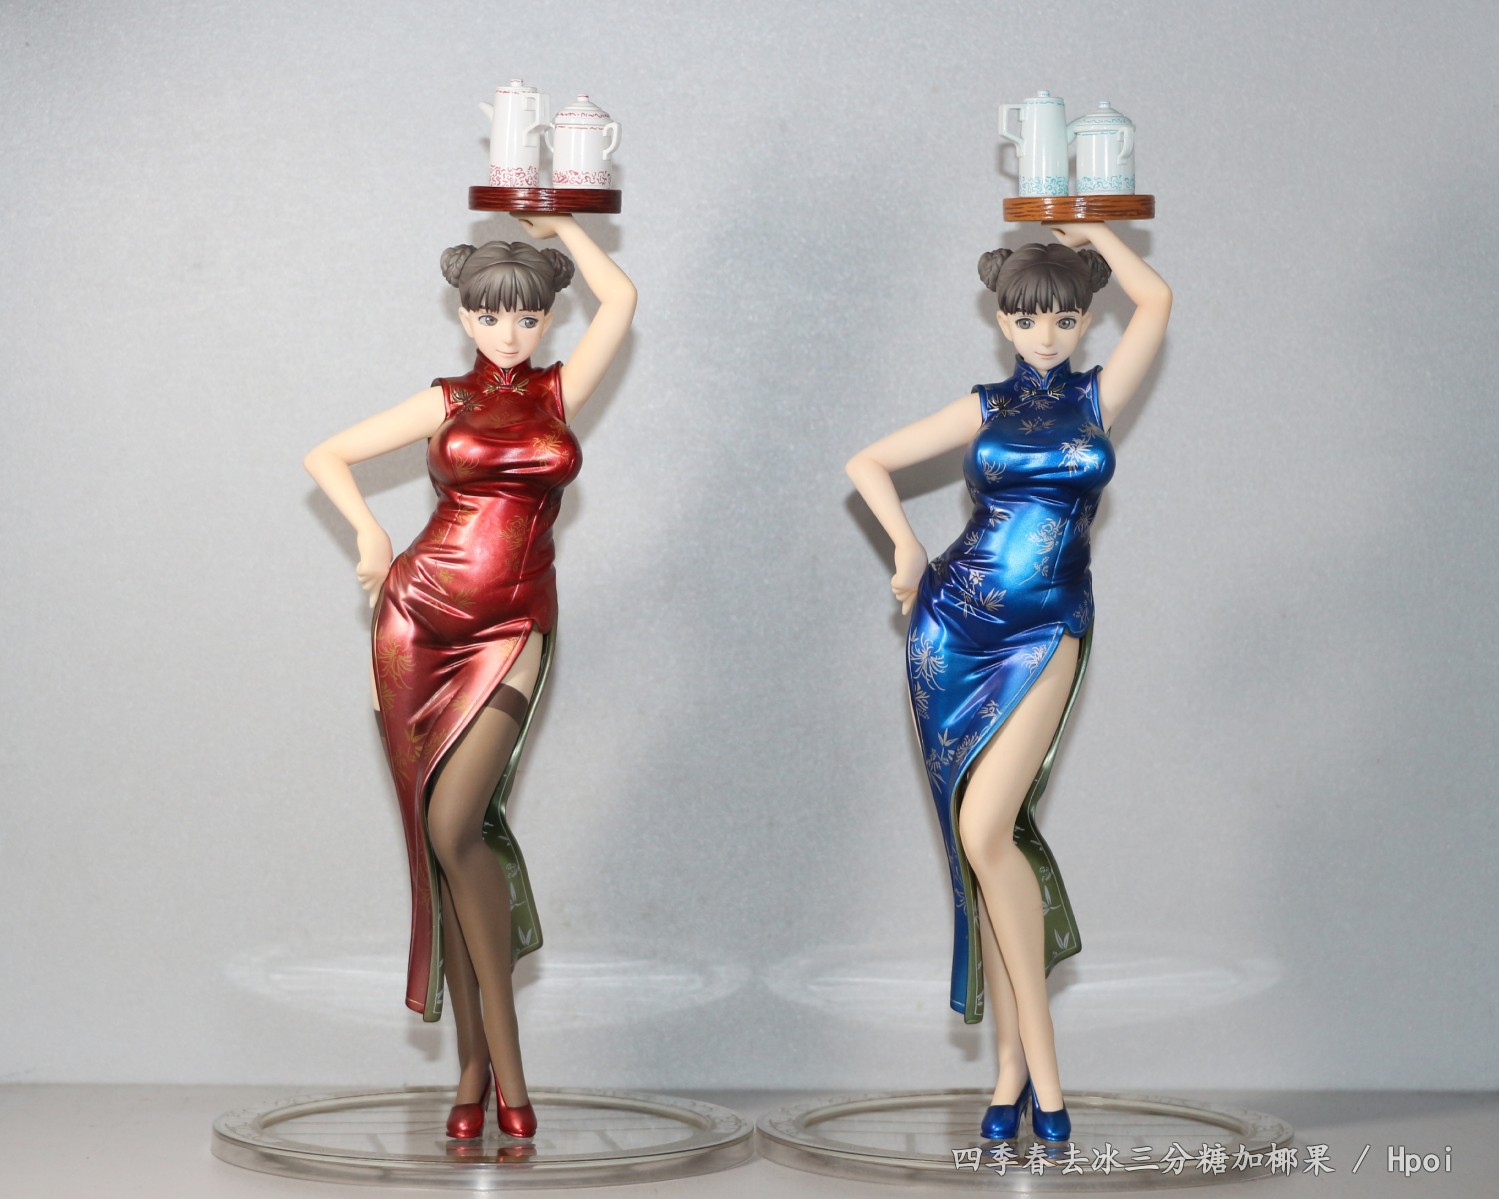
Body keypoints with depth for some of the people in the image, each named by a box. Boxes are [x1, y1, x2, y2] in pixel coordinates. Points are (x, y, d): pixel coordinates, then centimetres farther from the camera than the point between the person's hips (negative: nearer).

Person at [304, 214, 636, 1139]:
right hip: (421, 613, 1)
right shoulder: (446, 404, 10)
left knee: (456, 827, -17)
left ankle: (493, 1050, -8)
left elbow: (621, 296, 8)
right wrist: (370, 531, 1)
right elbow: (328, 457, 16)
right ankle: (481, 1059, 5)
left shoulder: (559, 393, 11)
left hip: (513, 628, -1)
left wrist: (556, 224, 16)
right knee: (443, 838, 0)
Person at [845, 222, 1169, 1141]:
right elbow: (869, 464, 14)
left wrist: (1086, 231, 10)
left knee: (987, 831, -17)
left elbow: (1156, 298, -1)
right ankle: (1023, 1061, 6)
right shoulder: (986, 409, 10)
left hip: (1045, 634, -2)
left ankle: (1028, 1055, -10)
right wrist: (908, 549, 2)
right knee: (984, 840, 1)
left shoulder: (1098, 400, 7)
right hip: (955, 623, 2)